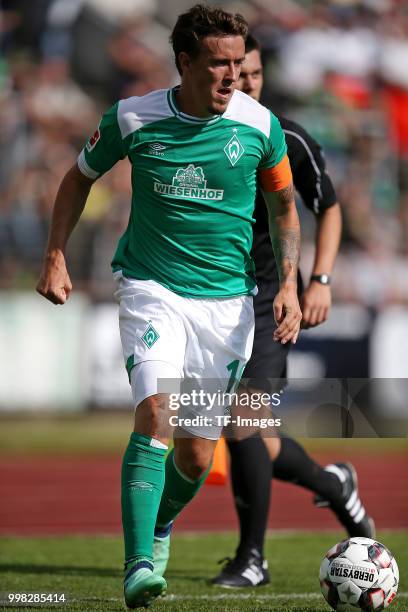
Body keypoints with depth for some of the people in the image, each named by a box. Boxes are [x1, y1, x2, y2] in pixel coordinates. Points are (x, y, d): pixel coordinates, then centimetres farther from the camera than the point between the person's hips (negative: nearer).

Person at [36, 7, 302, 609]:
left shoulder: (259, 125, -5)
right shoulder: (132, 119, -8)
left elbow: (284, 205, 10)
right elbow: (80, 178, 10)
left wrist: (288, 284, -1)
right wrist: (56, 256, 2)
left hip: (227, 299, 2)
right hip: (151, 288, -2)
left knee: (196, 455, 4)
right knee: (156, 412, -25)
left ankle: (160, 528, 37)